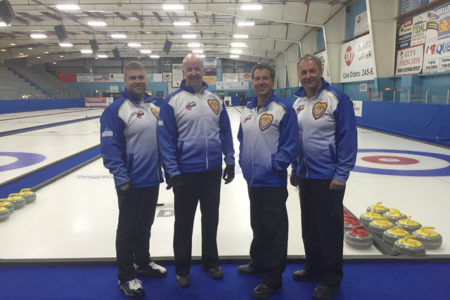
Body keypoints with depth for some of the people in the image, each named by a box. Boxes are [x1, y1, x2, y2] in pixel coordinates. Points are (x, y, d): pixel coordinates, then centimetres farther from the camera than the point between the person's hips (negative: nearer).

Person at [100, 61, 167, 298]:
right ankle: (125, 277, 23)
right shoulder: (116, 110, -13)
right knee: (128, 229, 7)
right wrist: (122, 178, -21)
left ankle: (142, 263, 40)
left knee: (145, 225, 21)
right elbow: (110, 148, -17)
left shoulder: (154, 107, 8)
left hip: (153, 179, 7)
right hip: (132, 183, -6)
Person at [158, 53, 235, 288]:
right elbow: (166, 139, -9)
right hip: (186, 173, -3)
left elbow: (225, 132, 10)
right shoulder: (173, 101, -7)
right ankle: (182, 269, 30)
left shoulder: (215, 100, 5)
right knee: (184, 223, 11)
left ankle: (210, 262, 37)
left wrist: (230, 161, 7)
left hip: (213, 171, 4)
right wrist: (173, 172, -12)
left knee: (211, 218, 18)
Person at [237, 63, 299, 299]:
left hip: (272, 182, -7)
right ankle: (258, 262, 43)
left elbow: (291, 145, -14)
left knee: (274, 230, 5)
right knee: (258, 225, 23)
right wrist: (243, 162, 9)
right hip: (252, 180, 7)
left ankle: (273, 278, 20)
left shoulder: (283, 110, -12)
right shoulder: (247, 109, 9)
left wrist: (274, 165, -16)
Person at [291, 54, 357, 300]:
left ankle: (331, 279, 22)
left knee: (329, 228, 5)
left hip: (329, 178, -6)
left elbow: (347, 138, -13)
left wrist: (341, 174, -15)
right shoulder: (297, 102, 8)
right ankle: (313, 268, 36)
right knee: (309, 226, 17)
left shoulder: (337, 98, -11)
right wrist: (295, 171, 14)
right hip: (305, 176, 6)